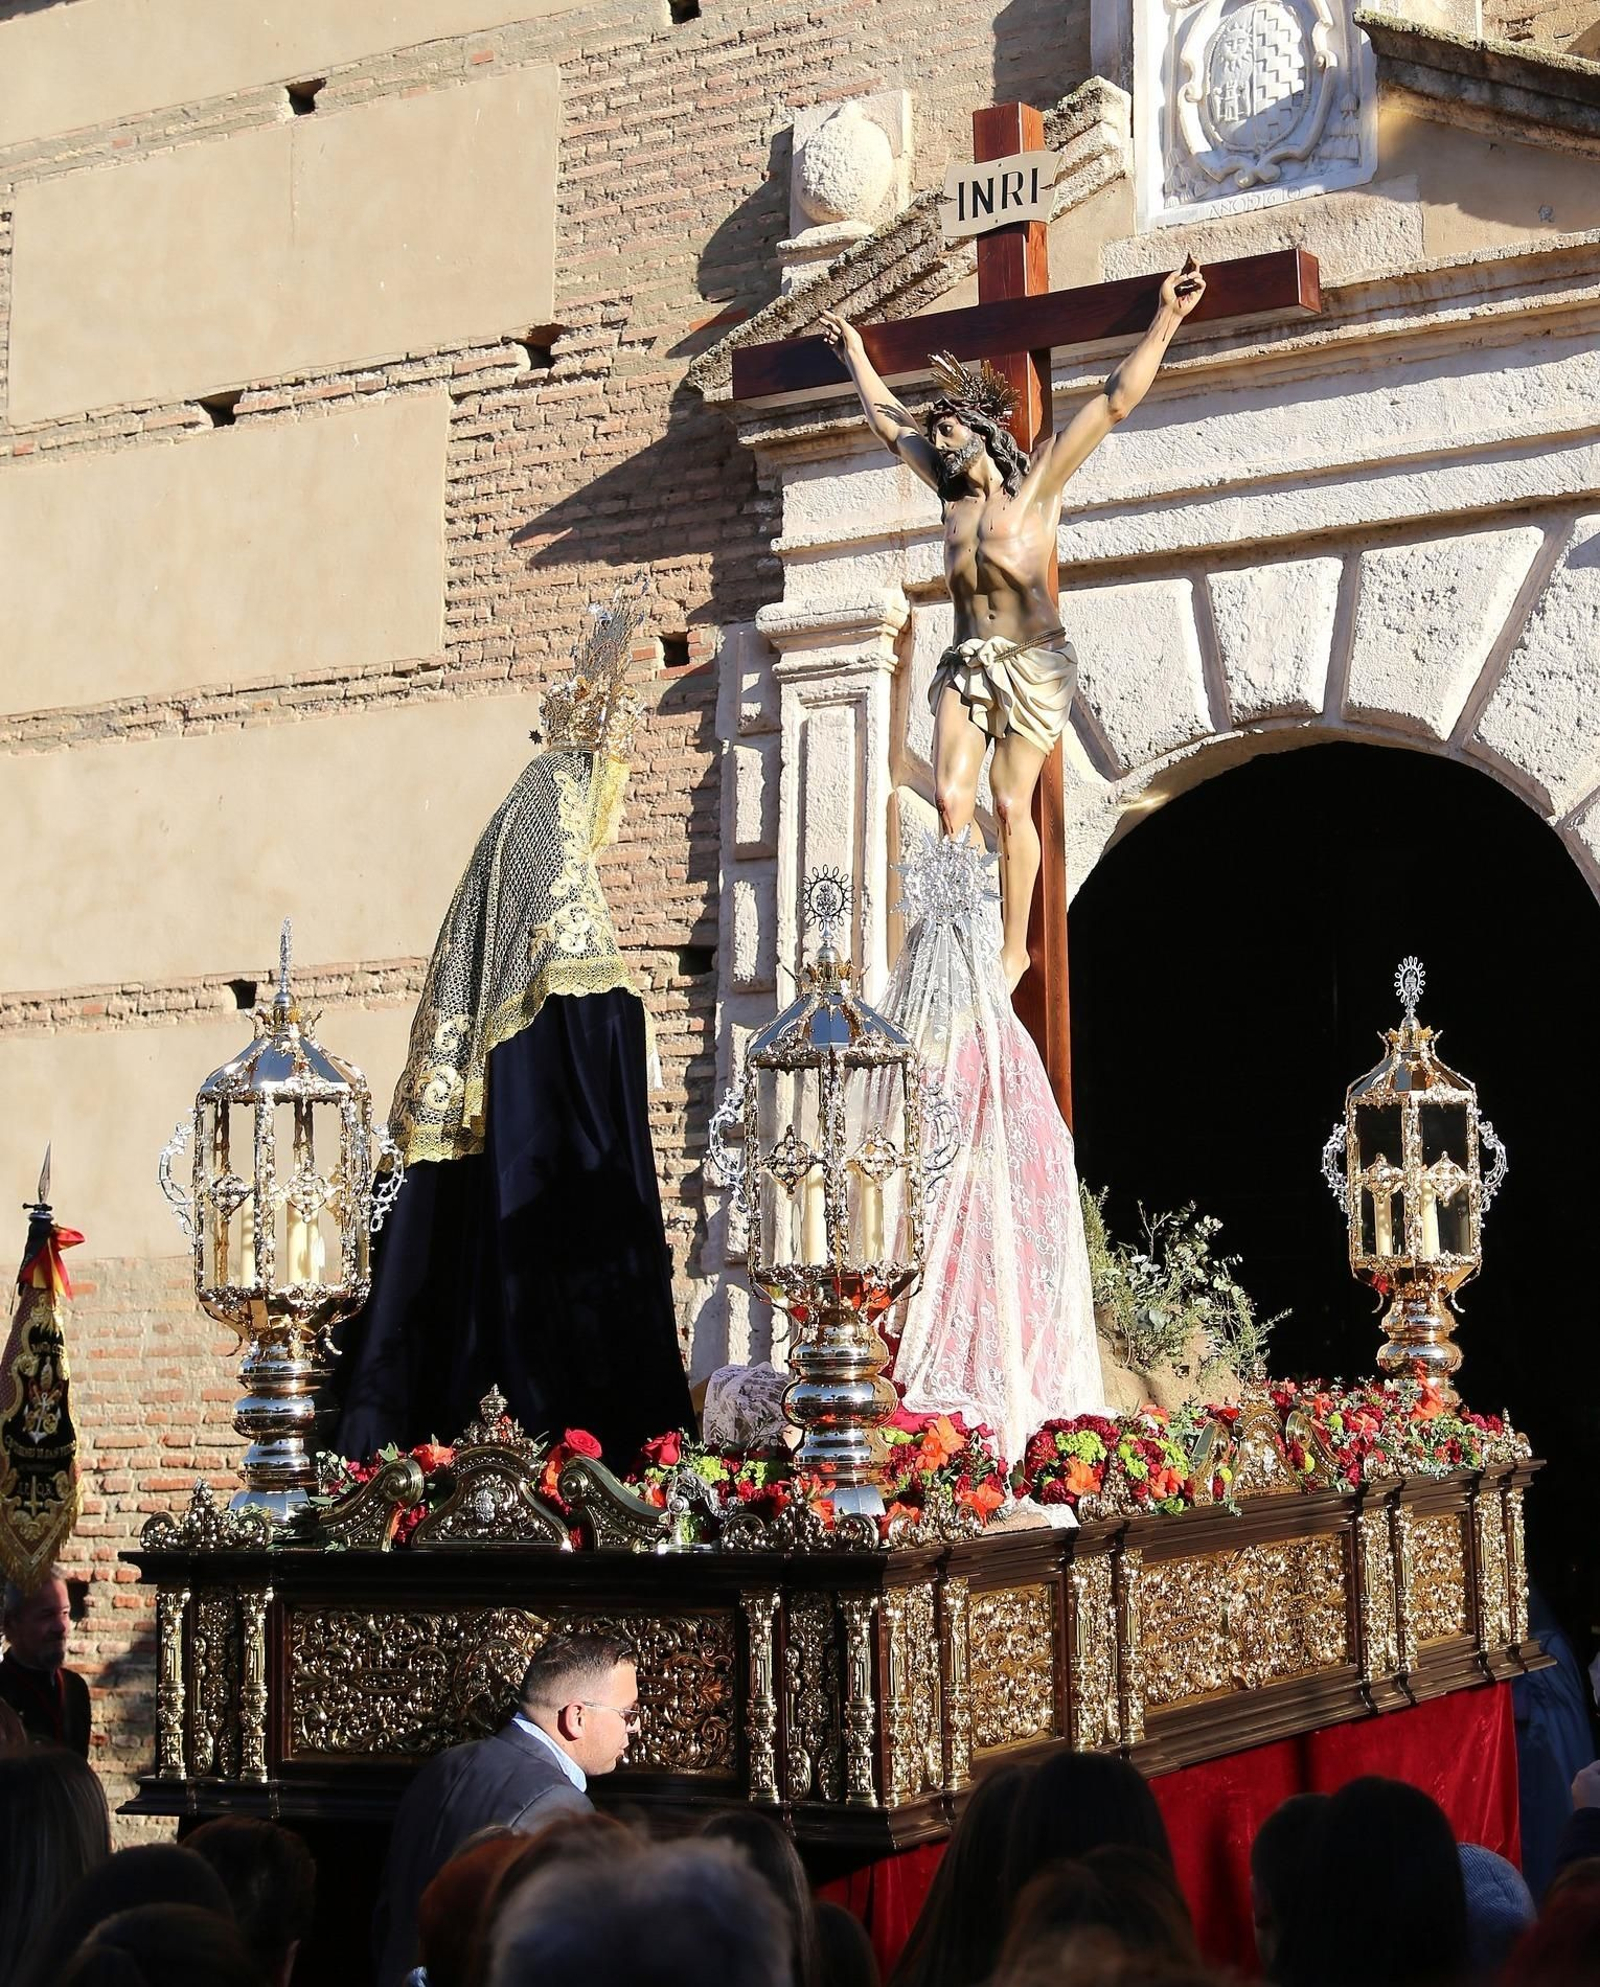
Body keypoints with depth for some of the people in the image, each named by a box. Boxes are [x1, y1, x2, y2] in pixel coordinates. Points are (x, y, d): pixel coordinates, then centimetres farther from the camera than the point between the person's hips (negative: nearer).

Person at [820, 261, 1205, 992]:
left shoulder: (1037, 479, 1)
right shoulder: (952, 490, 16)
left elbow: (1115, 401, -4)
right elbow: (890, 422, 30)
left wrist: (1164, 321, -9)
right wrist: (854, 355, 39)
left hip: (1031, 660, -5)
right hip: (966, 660, 5)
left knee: (1010, 805, -6)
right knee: (951, 800, -9)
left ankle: (1015, 947, 1)